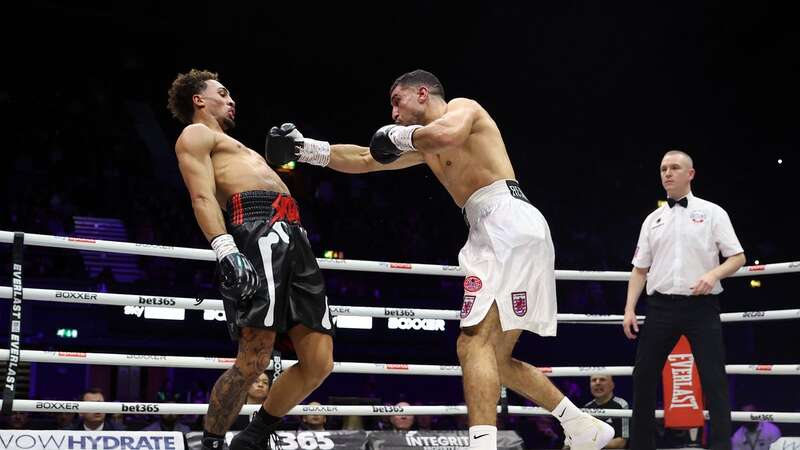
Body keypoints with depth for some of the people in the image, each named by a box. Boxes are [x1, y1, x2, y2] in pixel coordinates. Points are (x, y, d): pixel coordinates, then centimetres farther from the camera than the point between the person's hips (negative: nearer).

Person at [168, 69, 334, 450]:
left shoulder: (236, 147, 40)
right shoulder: (196, 135, 12)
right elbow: (203, 197, -6)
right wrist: (225, 250, -20)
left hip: (293, 239, 9)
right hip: (258, 232, -9)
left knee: (318, 362, -1)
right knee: (254, 360, -18)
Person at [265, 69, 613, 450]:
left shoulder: (462, 107, 5)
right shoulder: (425, 146, 29)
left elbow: (445, 136, -20)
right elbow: (365, 160, 30)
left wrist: (399, 135, -2)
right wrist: (305, 149, 21)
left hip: (509, 222, -10)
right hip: (497, 233, 10)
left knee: (473, 343, -21)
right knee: (496, 359, 13)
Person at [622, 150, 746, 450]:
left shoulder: (711, 212, 4)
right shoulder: (653, 220, 14)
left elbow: (738, 257, 1)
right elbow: (640, 269, 15)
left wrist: (713, 274, -18)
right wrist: (629, 309, 5)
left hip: (702, 305, -3)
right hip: (661, 306, 4)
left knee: (714, 379, -7)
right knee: (644, 376, 3)